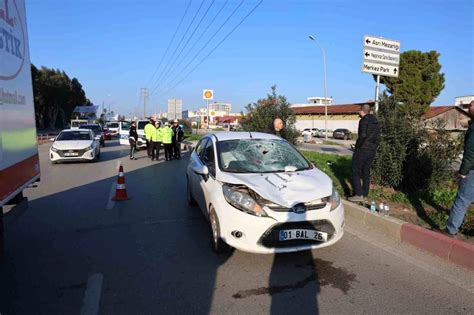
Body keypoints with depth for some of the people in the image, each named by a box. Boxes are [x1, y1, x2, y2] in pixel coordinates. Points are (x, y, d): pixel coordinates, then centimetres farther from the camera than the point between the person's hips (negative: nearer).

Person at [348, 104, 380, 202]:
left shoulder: (364, 121, -12)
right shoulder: (375, 121, 14)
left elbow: (363, 135, -24)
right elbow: (378, 137, 14)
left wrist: (357, 146, -12)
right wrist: (374, 147, 17)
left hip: (362, 150, -8)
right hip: (372, 150, 8)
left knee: (356, 171, -2)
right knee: (366, 172, 13)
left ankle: (359, 195, -7)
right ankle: (365, 194, 17)